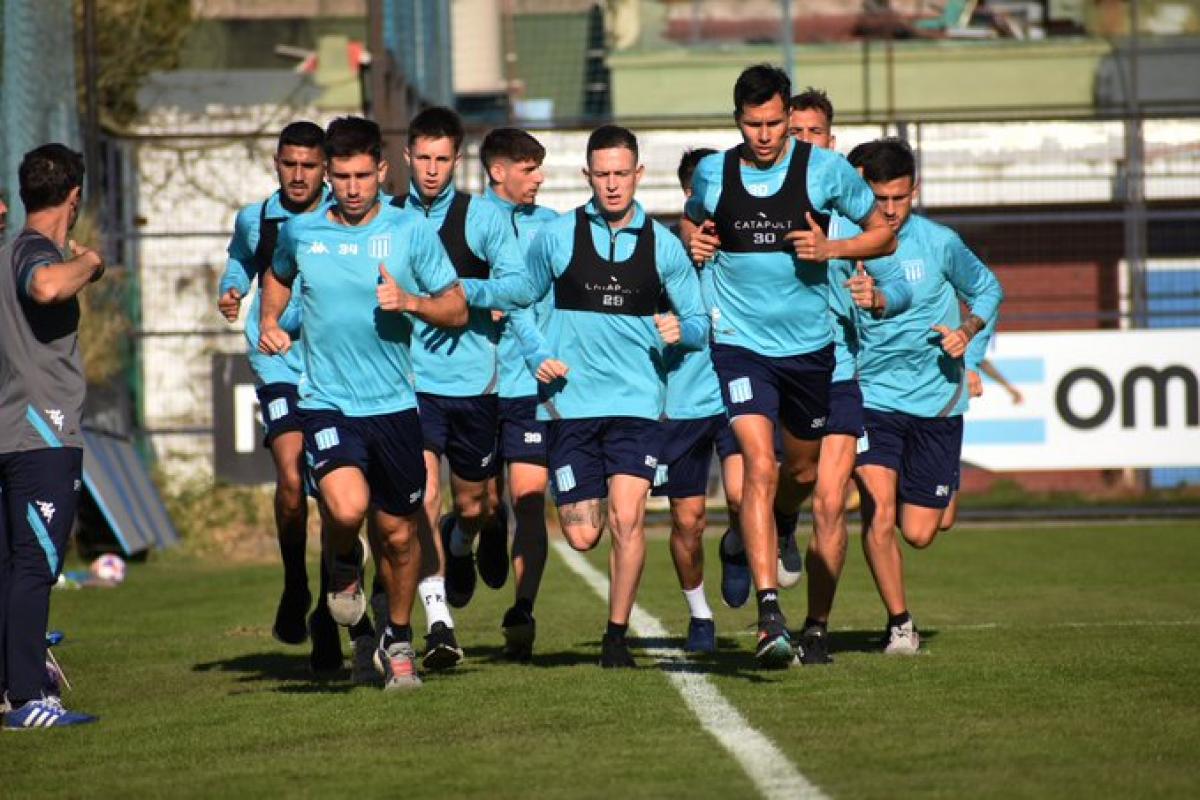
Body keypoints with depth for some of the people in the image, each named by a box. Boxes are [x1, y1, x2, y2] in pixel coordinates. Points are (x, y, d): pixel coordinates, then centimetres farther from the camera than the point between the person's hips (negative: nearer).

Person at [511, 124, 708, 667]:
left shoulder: (662, 245, 4)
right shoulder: (556, 237, 2)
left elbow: (698, 322, 10)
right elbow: (520, 302, 13)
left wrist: (680, 330, -12)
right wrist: (538, 356, -2)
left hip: (637, 402, 0)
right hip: (569, 400, 0)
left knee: (626, 519, -15)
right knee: (582, 536, -1)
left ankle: (617, 635, -1)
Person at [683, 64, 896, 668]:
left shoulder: (825, 170, -5)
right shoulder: (713, 173, 0)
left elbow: (883, 236, 4)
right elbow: (696, 227, 22)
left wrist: (831, 248, -14)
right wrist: (695, 245, -1)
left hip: (810, 345, 2)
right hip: (740, 342, -2)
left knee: (803, 471, 16)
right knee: (759, 467, -18)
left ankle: (771, 534, 53)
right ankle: (769, 614, -23)